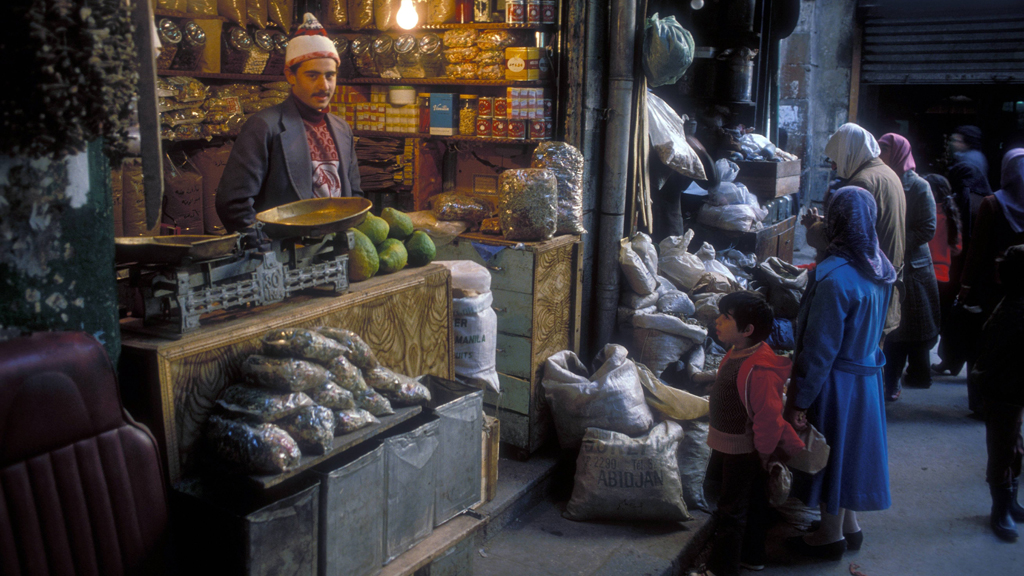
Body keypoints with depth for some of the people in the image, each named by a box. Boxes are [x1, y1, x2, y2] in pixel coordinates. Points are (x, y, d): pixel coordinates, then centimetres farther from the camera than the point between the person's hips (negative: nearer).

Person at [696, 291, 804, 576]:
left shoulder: (758, 370, -31)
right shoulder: (737, 354, 1)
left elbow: (769, 418, -28)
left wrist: (763, 453, -16)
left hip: (742, 452, -10)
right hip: (728, 446, 10)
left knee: (731, 510, 4)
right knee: (752, 502, 23)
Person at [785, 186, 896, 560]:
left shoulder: (834, 279, -27)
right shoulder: (878, 268, -2)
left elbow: (820, 350, -23)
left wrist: (799, 400, -15)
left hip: (836, 383, -8)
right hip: (867, 373, 8)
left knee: (829, 452, 9)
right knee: (848, 449, 22)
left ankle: (831, 535, 27)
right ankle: (850, 526, 38)